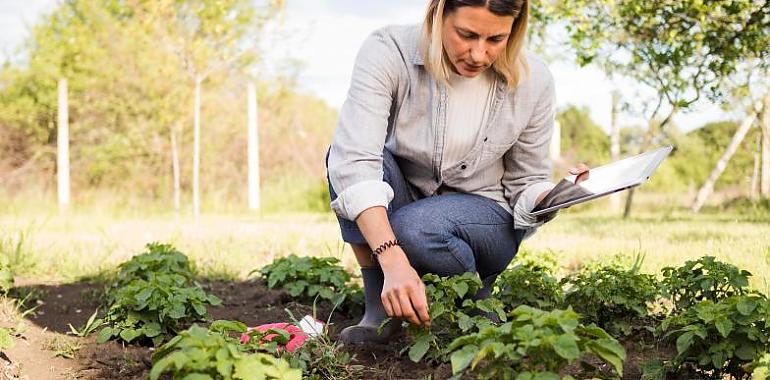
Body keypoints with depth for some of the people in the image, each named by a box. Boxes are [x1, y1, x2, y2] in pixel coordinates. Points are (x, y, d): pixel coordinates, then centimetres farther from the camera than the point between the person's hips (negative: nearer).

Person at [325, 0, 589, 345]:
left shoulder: (533, 81, -15)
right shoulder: (387, 52, -23)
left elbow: (526, 183, -3)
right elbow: (355, 158, -36)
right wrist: (392, 259, -49)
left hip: (486, 219, -1)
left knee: (414, 227, -35)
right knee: (343, 149, -30)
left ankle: (477, 297, -1)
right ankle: (379, 307, -18)